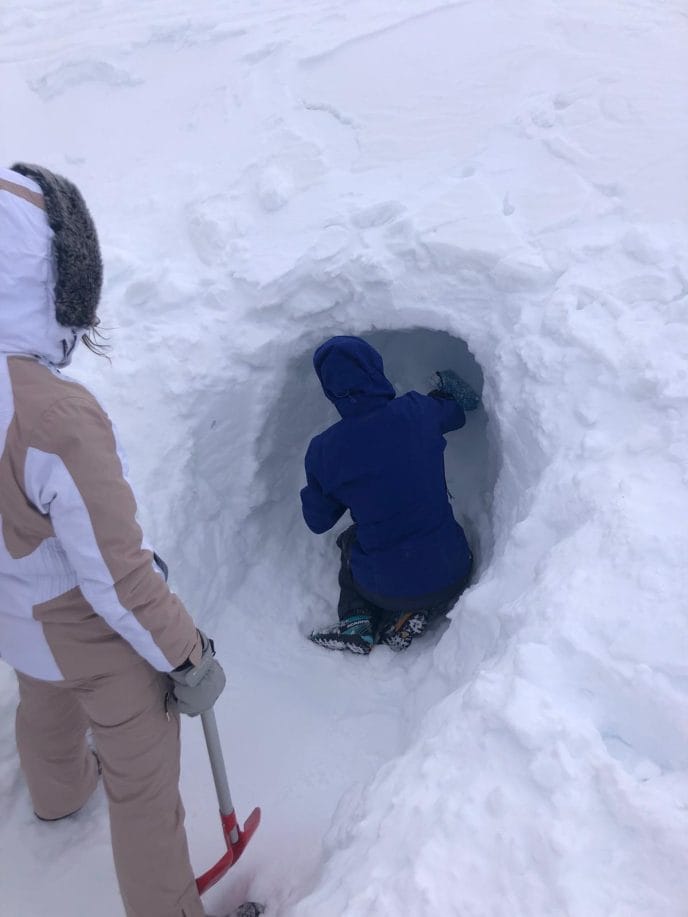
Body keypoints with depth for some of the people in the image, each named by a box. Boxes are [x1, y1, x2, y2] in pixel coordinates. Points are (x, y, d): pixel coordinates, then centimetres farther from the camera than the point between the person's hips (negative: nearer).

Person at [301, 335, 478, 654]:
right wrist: (444, 394, 39)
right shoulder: (417, 412, -11)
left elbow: (318, 522, 4)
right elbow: (454, 412, 15)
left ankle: (356, 619, 12)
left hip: (382, 588, 0)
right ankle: (413, 616, 10)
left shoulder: (324, 449, -12)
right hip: (448, 577, 0)